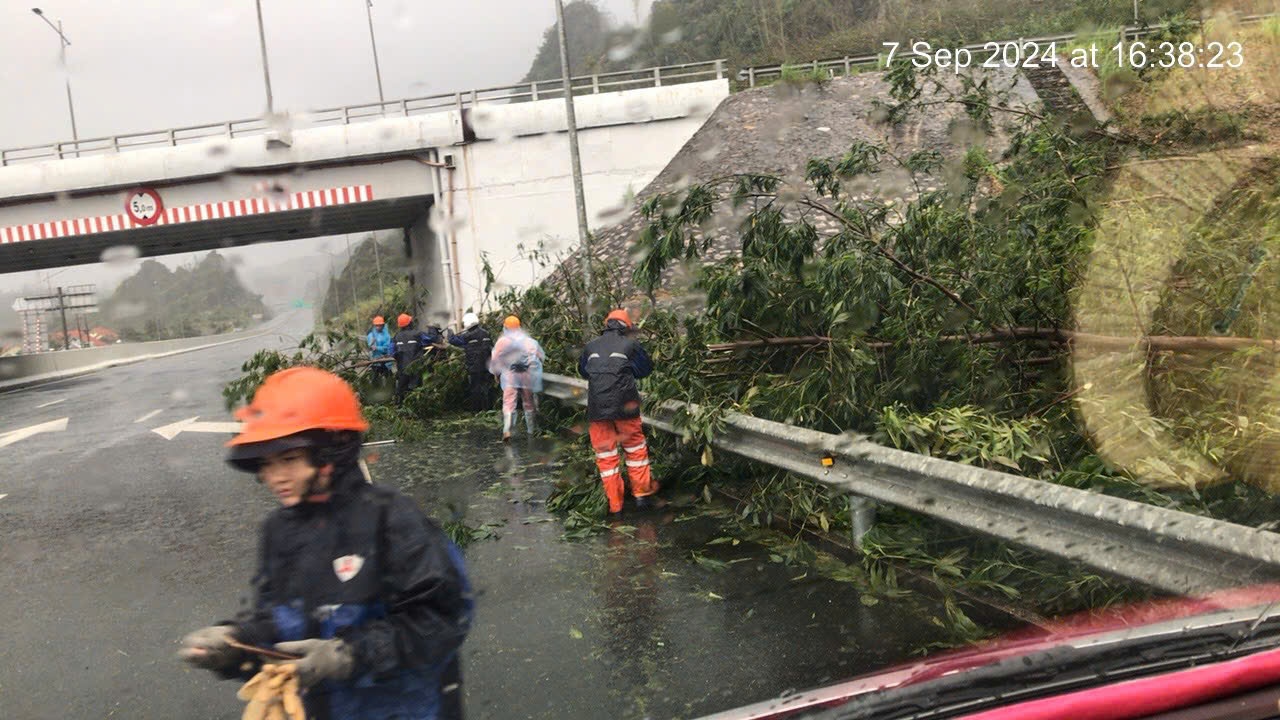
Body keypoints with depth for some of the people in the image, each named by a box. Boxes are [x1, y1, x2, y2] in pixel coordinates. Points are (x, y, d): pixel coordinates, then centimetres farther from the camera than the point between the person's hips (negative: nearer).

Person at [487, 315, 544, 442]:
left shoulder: (502, 341, -2)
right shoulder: (530, 341, 6)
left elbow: (495, 359, 0)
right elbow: (541, 356, 11)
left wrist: (495, 372, 16)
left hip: (509, 376, -2)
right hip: (527, 376, 2)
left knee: (509, 403, -7)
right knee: (529, 403, 16)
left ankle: (507, 430, -24)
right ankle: (531, 429, 28)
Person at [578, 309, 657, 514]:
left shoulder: (591, 347, 8)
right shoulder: (630, 345, 1)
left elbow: (583, 371, 24)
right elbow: (646, 369, 14)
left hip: (597, 408, 2)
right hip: (624, 405, -2)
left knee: (605, 454, 9)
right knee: (635, 448, 15)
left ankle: (614, 503, 12)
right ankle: (641, 494, 19)